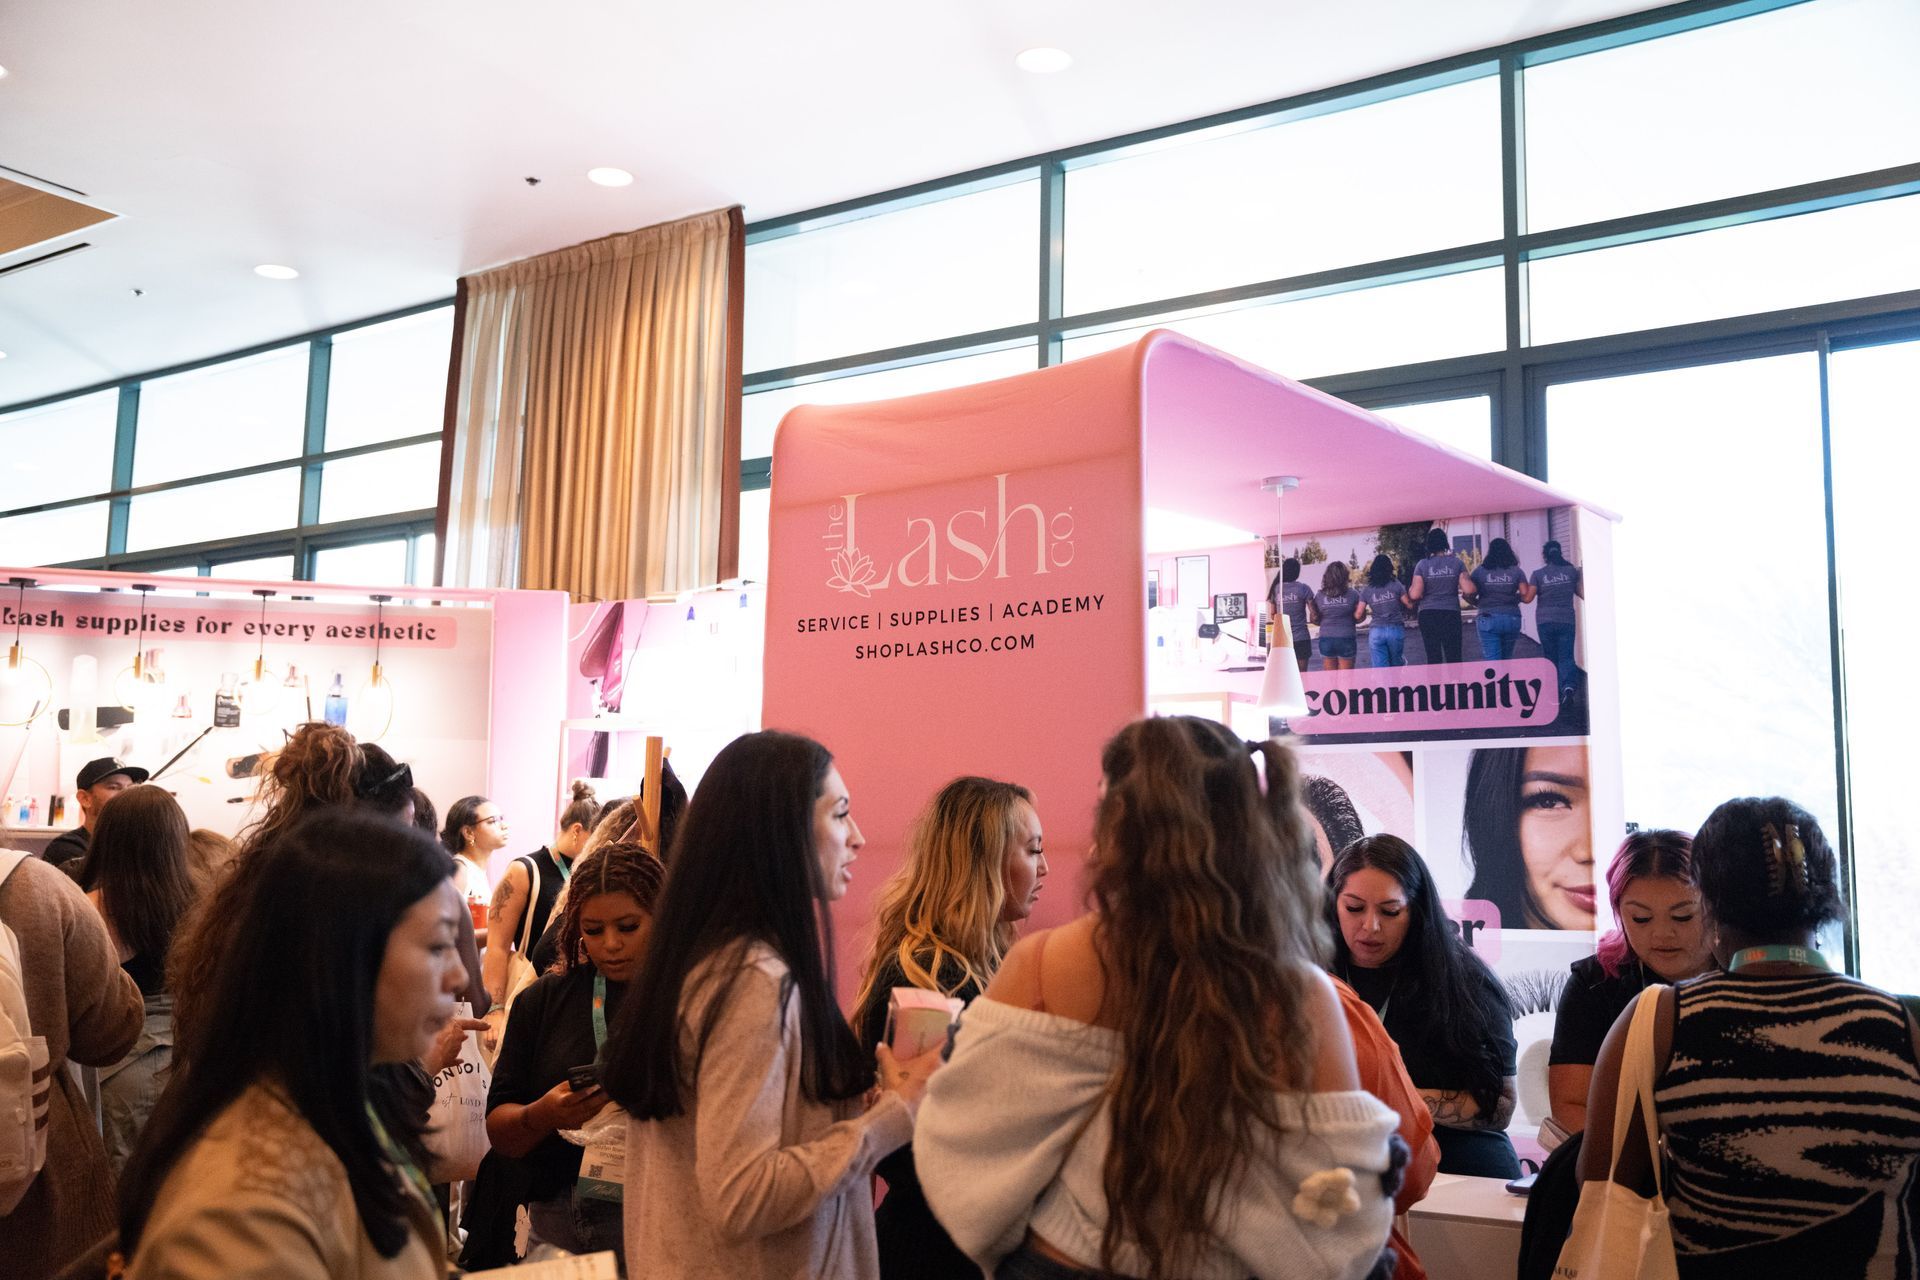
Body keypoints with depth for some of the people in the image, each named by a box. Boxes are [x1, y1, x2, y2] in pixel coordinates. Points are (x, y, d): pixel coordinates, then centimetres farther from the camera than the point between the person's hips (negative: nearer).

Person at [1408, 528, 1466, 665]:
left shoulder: (1422, 565, -2)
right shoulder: (1457, 562, 0)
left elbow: (1415, 594, -8)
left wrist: (1410, 589, 13)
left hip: (1428, 614, 0)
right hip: (1451, 613, 0)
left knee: (1433, 658, 2)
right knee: (1454, 656, 3)